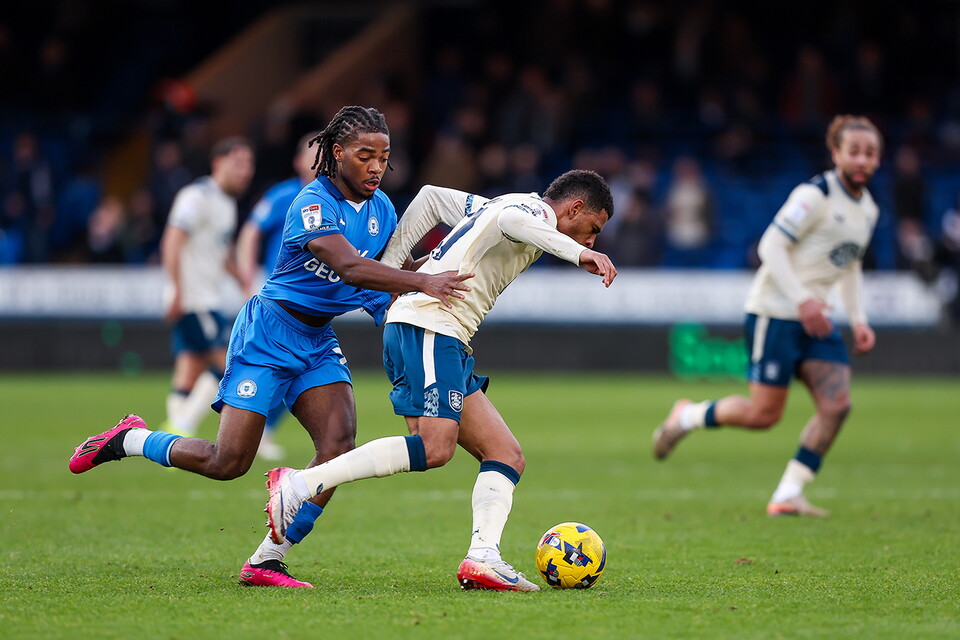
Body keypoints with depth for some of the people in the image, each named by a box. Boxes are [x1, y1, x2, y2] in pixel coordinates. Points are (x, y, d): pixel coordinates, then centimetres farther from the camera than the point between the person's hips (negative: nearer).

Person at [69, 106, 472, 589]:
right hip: (269, 331, -7)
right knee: (228, 463, -10)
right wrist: (422, 282, -45)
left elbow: (380, 281, 17)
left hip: (319, 340, 7)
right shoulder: (313, 204, -20)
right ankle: (128, 440, 18)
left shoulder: (381, 209, 6)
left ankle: (266, 561, -8)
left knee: (340, 441, -15)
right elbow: (349, 267, -35)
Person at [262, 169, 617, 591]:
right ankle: (297, 485, -25)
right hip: (427, 327, -11)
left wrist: (390, 265, 30)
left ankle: (483, 557, -16)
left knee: (507, 457, 3)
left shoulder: (487, 207, 27)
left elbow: (431, 197, 33)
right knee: (433, 448, -25)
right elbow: (510, 220, -25)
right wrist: (578, 254, -30)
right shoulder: (536, 210, 0)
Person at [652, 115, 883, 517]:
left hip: (814, 318, 8)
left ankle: (787, 497, -2)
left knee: (837, 404, -9)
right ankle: (686, 417, 18)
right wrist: (802, 299, -25)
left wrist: (858, 319, 13)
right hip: (775, 313, -8)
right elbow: (771, 246, -18)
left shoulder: (868, 209, 13)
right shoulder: (816, 195, -15)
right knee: (764, 414, -9)